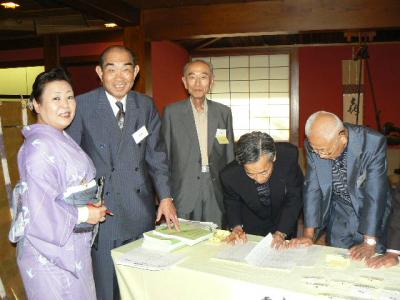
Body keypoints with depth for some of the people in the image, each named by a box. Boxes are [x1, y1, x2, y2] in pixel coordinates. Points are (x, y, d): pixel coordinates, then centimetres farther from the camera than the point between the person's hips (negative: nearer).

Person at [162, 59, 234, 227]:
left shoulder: (224, 112, 7)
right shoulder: (172, 112, 0)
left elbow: (229, 155, 10)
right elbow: (164, 155, 3)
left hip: (216, 192, 2)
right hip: (184, 192, -2)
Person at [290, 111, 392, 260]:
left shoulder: (374, 143, -29)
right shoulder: (314, 144, -18)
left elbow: (375, 194, -29)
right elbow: (312, 188, -13)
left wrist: (370, 243, -29)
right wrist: (309, 234, -14)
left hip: (371, 209, -2)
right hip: (339, 209, 2)